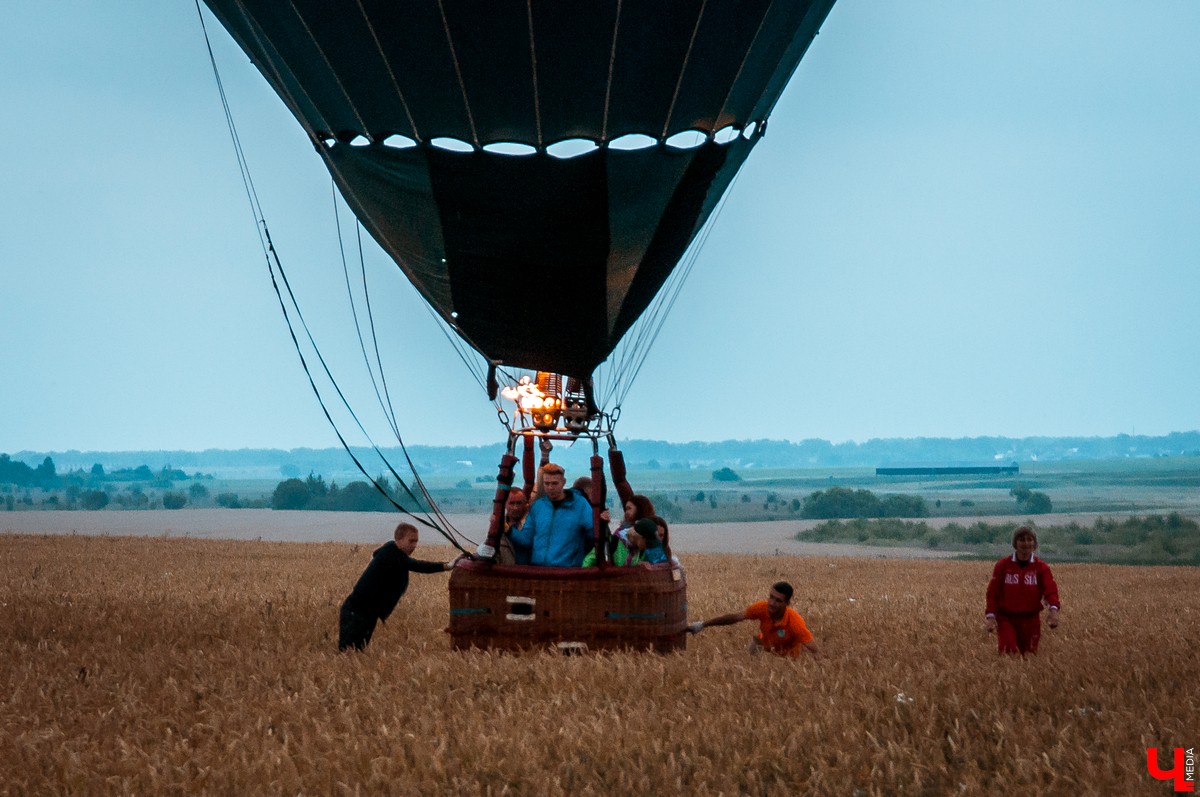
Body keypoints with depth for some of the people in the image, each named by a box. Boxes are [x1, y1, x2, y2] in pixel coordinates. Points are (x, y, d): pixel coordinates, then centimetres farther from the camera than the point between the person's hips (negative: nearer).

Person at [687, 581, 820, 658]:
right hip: (765, 643, 4)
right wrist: (703, 624, -20)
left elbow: (815, 651, -40)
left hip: (787, 654, -3)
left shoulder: (795, 622, -42)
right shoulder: (762, 608, -33)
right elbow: (735, 617, -23)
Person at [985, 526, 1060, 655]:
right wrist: (990, 616, -12)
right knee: (1008, 654, -16)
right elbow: (992, 592, -1)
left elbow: (1050, 589, -13)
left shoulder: (1041, 567, 1)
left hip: (1030, 620, 1)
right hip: (1006, 619, -1)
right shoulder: (1003, 566, 0)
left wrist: (1054, 609, -33)